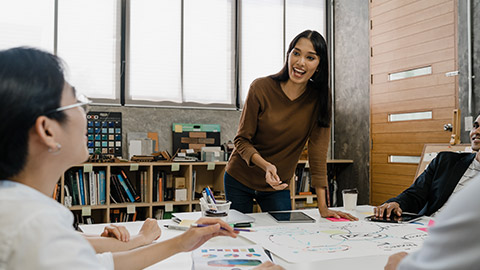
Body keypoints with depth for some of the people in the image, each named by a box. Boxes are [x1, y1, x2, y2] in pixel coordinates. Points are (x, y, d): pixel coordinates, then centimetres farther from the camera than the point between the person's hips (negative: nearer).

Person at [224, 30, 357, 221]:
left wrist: (323, 208, -17)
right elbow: (242, 140, -12)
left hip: (278, 186, 1)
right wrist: (266, 166, -31)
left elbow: (318, 154, -13)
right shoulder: (261, 88, -16)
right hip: (239, 180, -1)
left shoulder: (320, 98, -11)